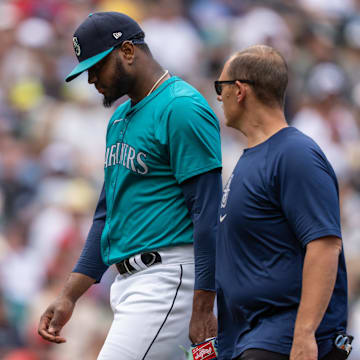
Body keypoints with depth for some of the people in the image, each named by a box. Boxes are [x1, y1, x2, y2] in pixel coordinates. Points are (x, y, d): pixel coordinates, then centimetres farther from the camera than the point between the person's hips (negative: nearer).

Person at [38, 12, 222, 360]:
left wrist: (202, 310, -20)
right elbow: (107, 213, 25)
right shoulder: (120, 119, 20)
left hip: (169, 276, -9)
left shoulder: (183, 109, -11)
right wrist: (68, 296, 18)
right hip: (127, 281, 10)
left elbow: (208, 212, -16)